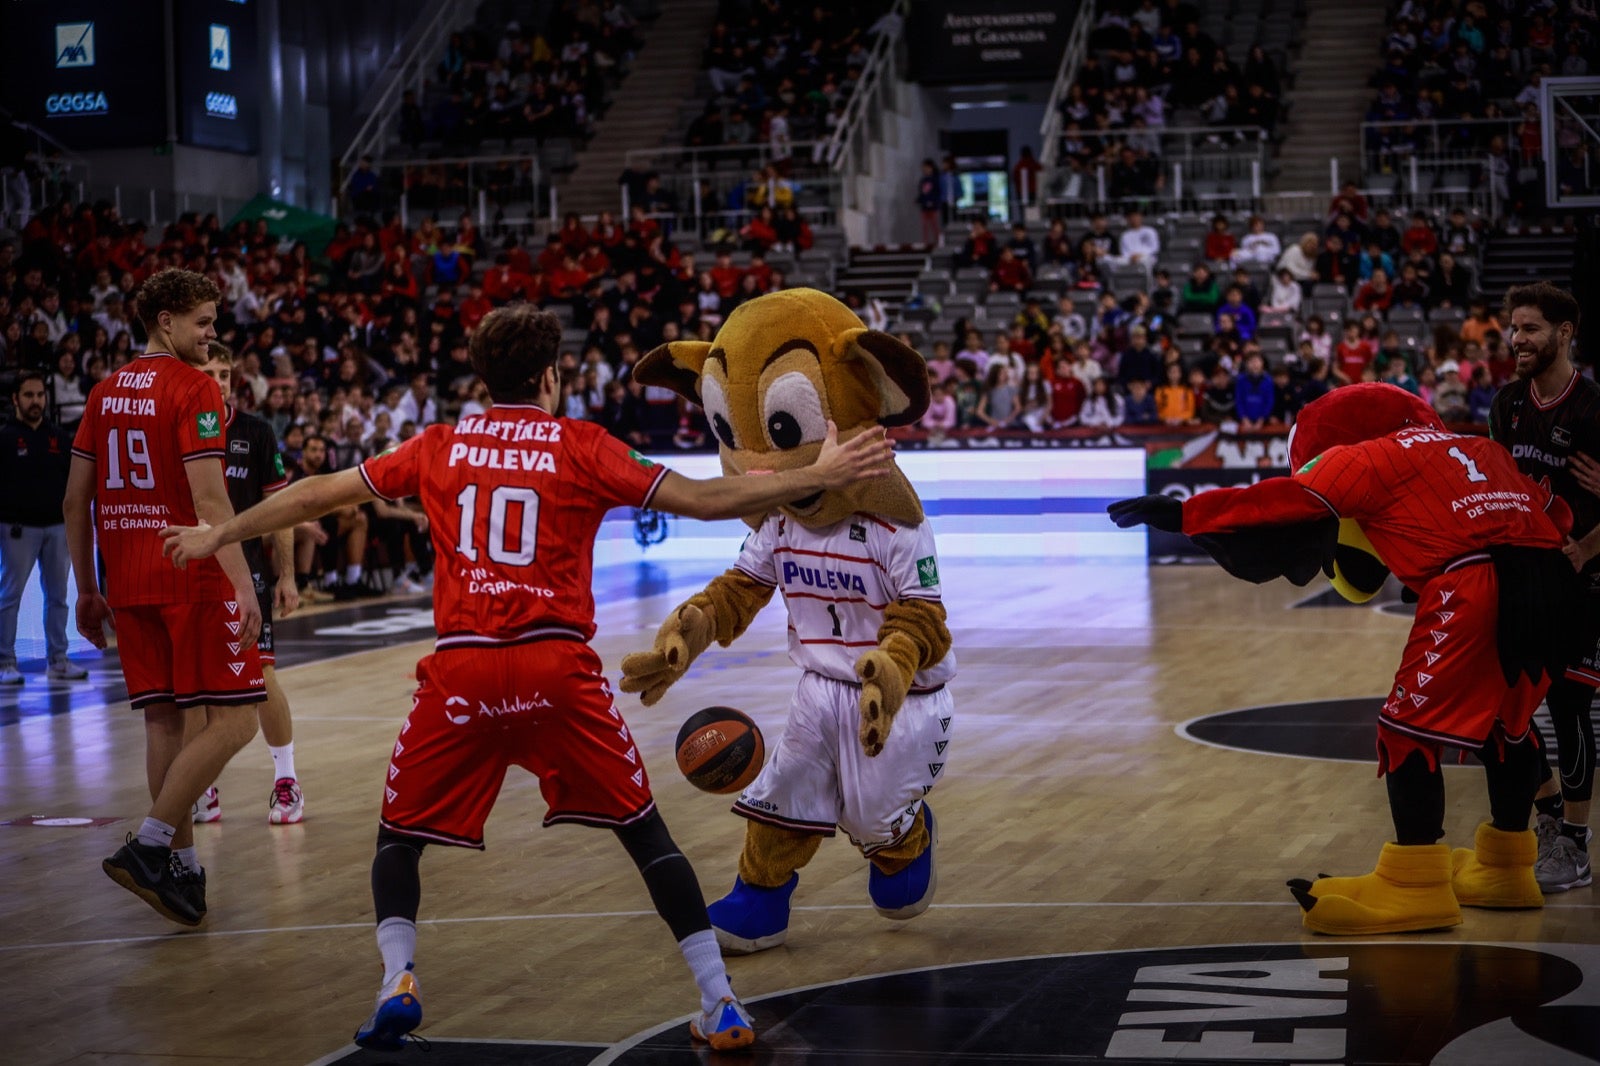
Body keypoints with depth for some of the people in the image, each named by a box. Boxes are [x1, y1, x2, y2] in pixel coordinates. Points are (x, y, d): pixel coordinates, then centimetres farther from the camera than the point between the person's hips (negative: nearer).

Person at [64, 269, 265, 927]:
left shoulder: (107, 392, 13)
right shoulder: (194, 389, -8)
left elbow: (75, 500, 14)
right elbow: (207, 499, -18)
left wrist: (87, 589, 20)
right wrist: (243, 586, -21)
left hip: (128, 581, 7)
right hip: (194, 577, -7)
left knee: (163, 719, 10)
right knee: (233, 720, -3)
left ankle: (181, 864, 9)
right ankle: (149, 846, -12)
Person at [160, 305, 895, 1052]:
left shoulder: (439, 447, 12)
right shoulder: (581, 447, 5)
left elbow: (318, 494, 20)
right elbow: (704, 500, -1)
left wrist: (217, 536, 34)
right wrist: (818, 477, 4)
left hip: (460, 670, 1)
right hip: (558, 669, -1)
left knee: (399, 837, 19)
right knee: (644, 831, 11)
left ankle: (397, 985, -2)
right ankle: (721, 1005, 7)